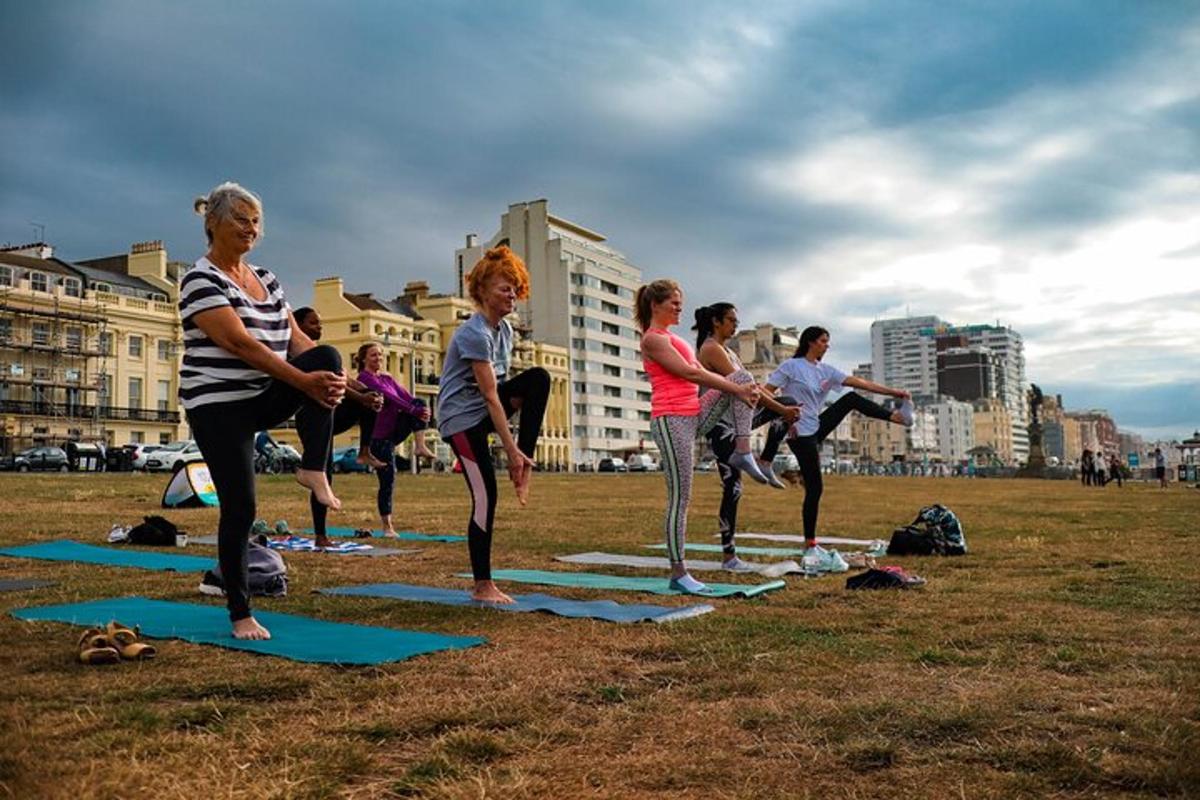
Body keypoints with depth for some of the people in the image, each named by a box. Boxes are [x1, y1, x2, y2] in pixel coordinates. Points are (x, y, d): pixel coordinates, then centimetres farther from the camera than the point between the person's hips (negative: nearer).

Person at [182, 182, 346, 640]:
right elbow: (240, 344, -23)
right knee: (240, 508, -8)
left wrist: (329, 375, -16)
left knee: (326, 355, -20)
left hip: (267, 398, 6)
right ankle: (240, 615, 8)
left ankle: (314, 471, -17)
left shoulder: (265, 279, 11)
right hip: (219, 405, -6)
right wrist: (304, 380, -30)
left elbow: (296, 339, 4)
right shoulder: (201, 281, -11)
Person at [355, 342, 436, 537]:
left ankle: (420, 447, -24)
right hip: (379, 436, -6)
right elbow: (389, 398, -21)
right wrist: (416, 412, -26)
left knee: (419, 403, -15)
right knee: (387, 482, -6)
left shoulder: (387, 378, 15)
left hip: (396, 430, 7)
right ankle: (387, 527, 7)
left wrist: (423, 409, -19)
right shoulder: (364, 378, -9)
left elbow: (405, 396, 1)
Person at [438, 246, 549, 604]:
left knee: (538, 378, -15)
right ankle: (482, 587, 1)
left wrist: (519, 449, 6)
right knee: (485, 497, -10)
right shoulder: (475, 333, -19)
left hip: (486, 412, 8)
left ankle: (525, 469, -13)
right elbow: (490, 395, -22)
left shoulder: (505, 329, 8)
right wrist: (511, 448, -23)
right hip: (462, 417, -8)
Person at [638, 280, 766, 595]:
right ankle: (678, 574, 1)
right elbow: (690, 373, -14)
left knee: (742, 376, 5)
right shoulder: (653, 338, -8)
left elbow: (702, 373, 16)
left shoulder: (671, 338, 22)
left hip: (695, 416, 9)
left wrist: (742, 388, 3)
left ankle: (742, 452, -1)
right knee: (680, 499, -7)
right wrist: (737, 390, -9)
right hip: (671, 421, -9)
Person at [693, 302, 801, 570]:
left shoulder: (726, 351, 17)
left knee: (789, 402, 1)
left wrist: (784, 409, 7)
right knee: (733, 489, -6)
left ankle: (765, 462, 5)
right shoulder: (711, 349, -13)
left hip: (737, 416, 9)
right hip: (720, 422, -9)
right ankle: (729, 555, 4)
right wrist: (781, 409, -16)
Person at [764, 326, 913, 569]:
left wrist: (894, 391, -1)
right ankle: (810, 545, 2)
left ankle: (896, 416, -5)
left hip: (817, 428, 7)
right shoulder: (791, 366, -7)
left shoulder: (826, 370, 11)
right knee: (814, 488, -6)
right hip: (800, 434, -7)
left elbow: (860, 383, 5)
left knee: (851, 398, -5)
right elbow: (766, 393, -11)